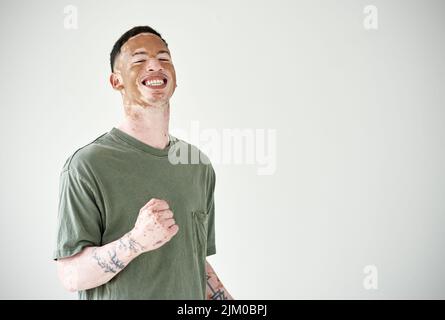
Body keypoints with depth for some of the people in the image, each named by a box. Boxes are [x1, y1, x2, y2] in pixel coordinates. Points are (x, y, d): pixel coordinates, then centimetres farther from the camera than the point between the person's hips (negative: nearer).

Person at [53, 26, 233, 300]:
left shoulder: (200, 165, 1)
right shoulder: (86, 166, -17)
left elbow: (196, 258, 9)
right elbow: (71, 276, -19)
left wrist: (226, 299, -3)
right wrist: (136, 242, -33)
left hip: (191, 297, 5)